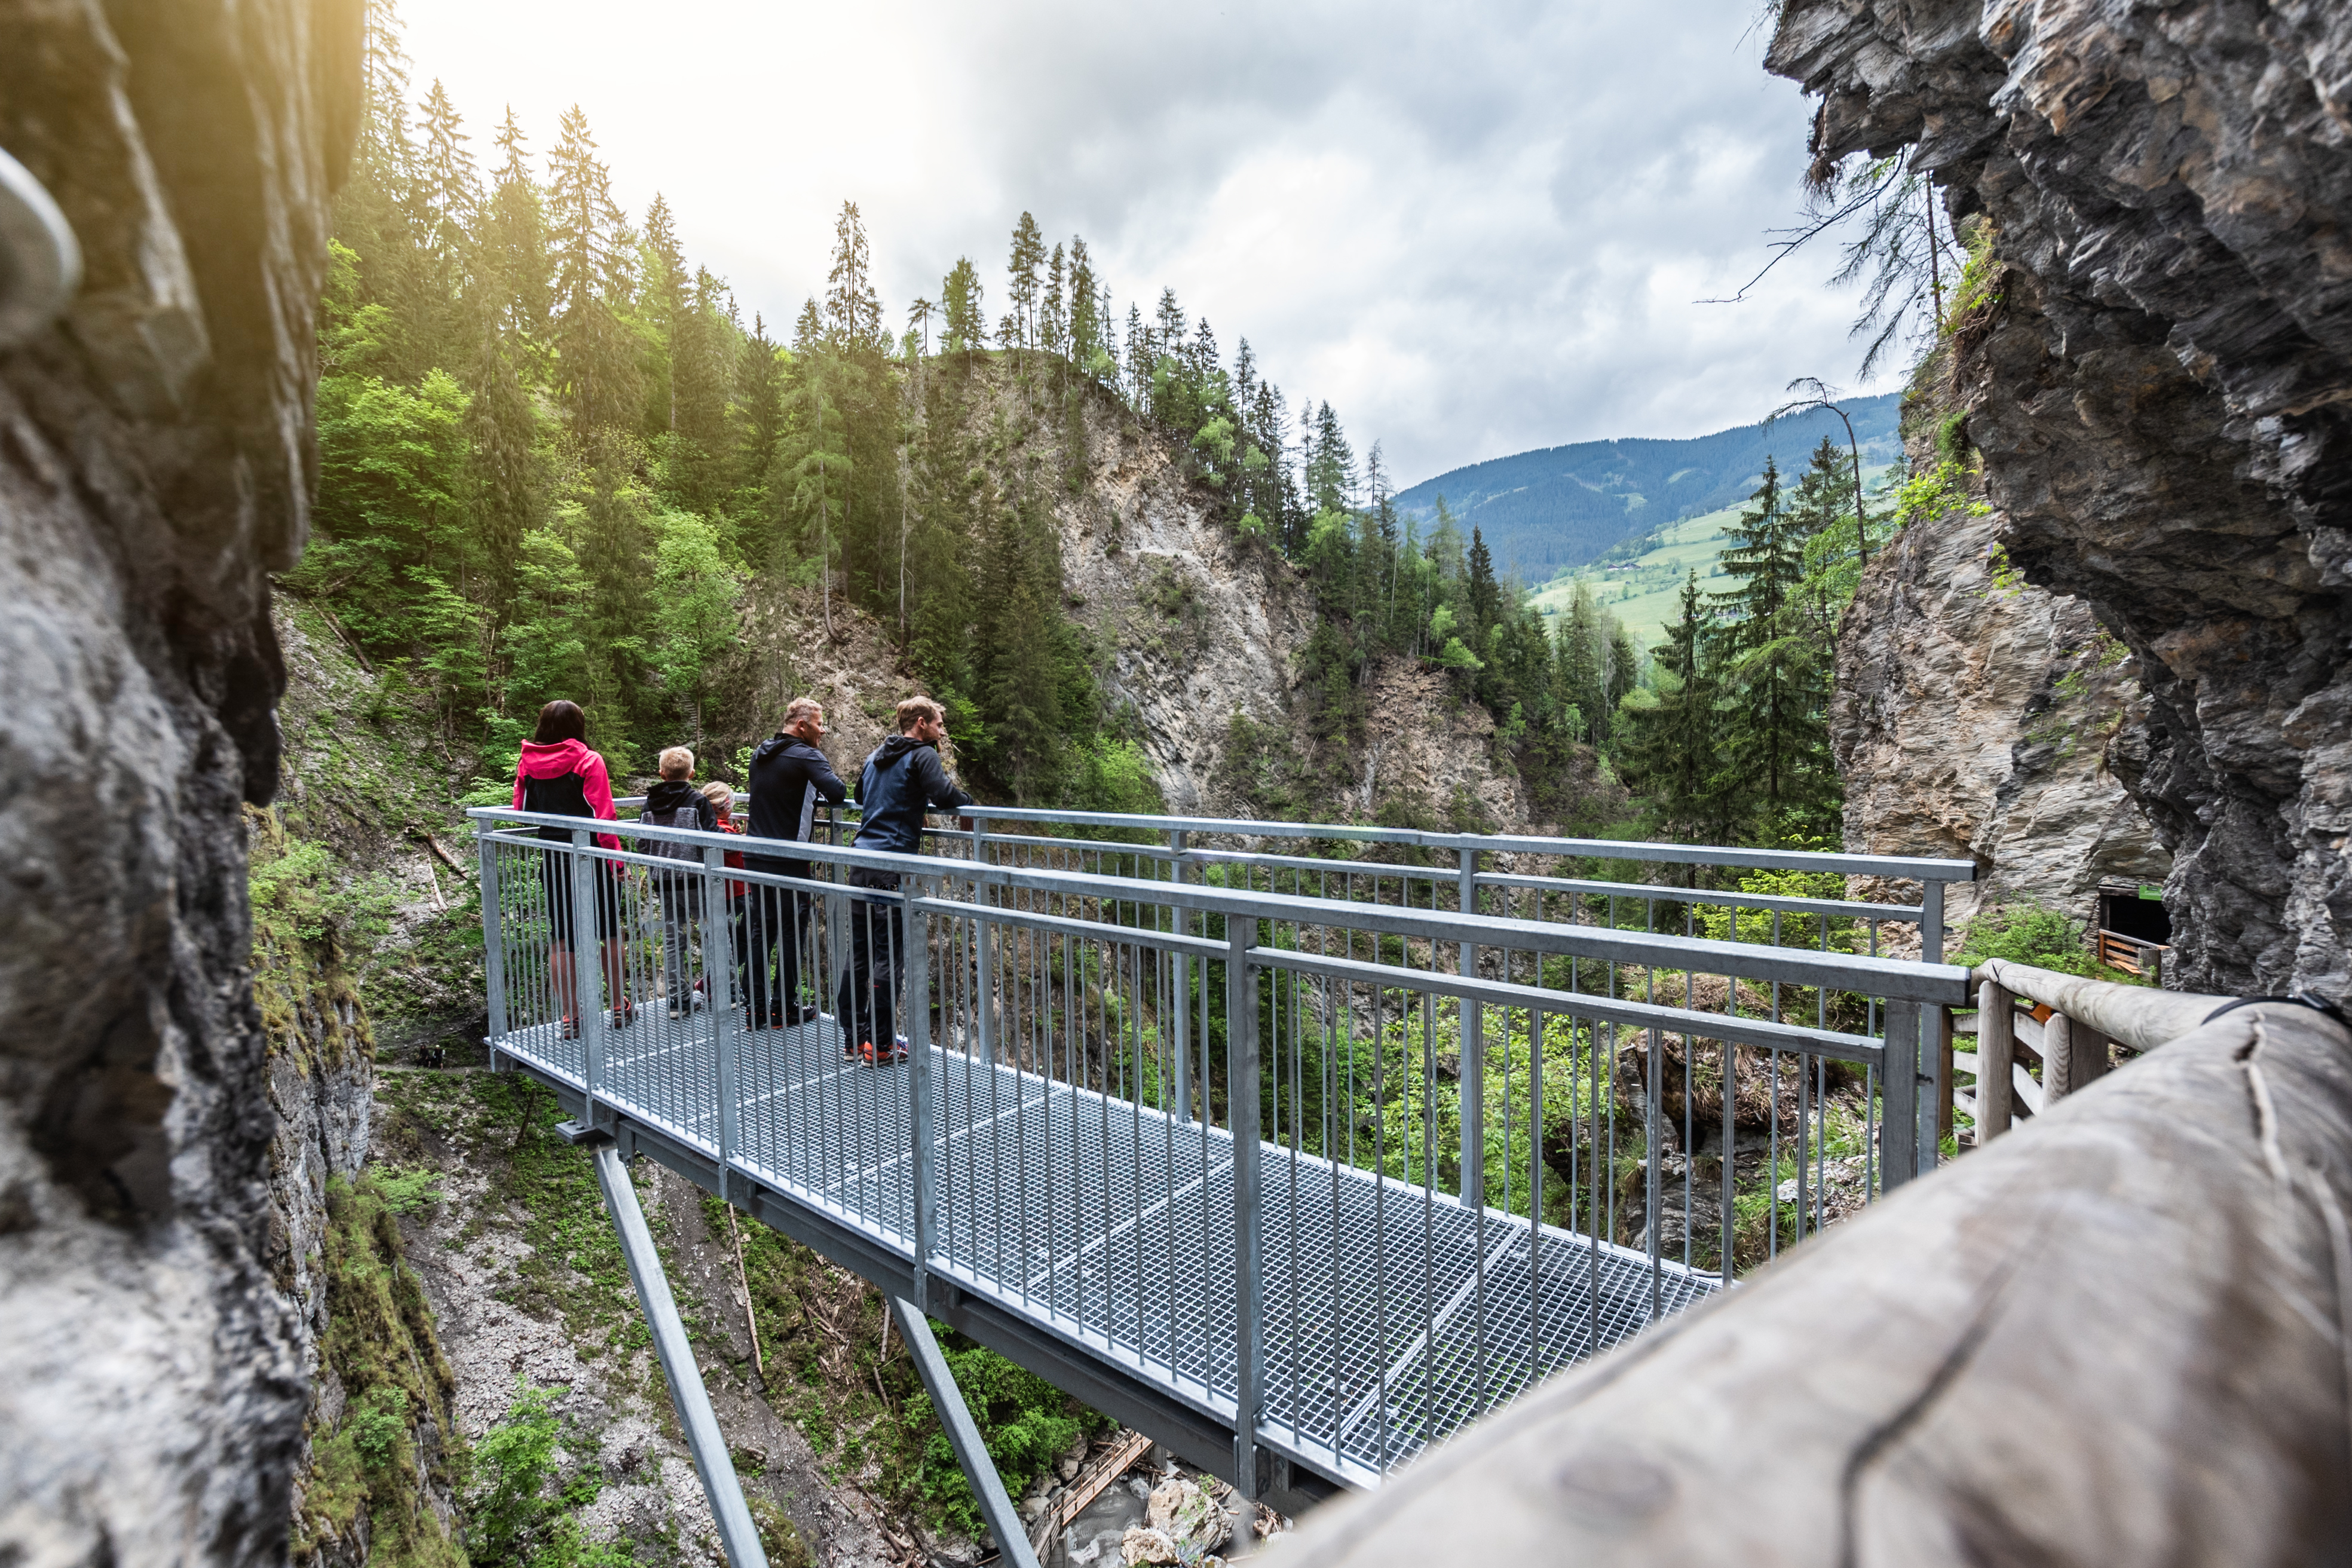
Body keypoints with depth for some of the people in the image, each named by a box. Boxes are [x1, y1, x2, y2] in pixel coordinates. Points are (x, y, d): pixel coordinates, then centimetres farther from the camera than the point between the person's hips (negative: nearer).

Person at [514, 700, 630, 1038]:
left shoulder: (527, 763, 4)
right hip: (592, 859, -4)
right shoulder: (588, 761, -10)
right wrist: (616, 860, -11)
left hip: (552, 861, 4)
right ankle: (619, 1007, 20)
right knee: (610, 934, 11)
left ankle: (570, 1018, 12)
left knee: (560, 940, 9)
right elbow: (603, 816, -14)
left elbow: (520, 812, 13)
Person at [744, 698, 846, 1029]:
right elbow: (837, 794, -25)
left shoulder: (760, 754, 12)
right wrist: (834, 782, -2)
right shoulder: (806, 756, -13)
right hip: (789, 861, -7)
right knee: (792, 931, 4)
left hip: (756, 857, 7)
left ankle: (757, 1007, 18)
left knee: (762, 928, 14)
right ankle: (784, 1008, 11)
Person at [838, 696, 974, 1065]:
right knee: (889, 954, -2)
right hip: (894, 864, -8)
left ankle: (853, 1037, 20)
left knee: (858, 951, 12)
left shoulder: (876, 756, 20)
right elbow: (944, 794, -21)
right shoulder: (922, 754, -5)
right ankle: (880, 1045, 2)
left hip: (861, 860, 8)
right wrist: (968, 803, -2)